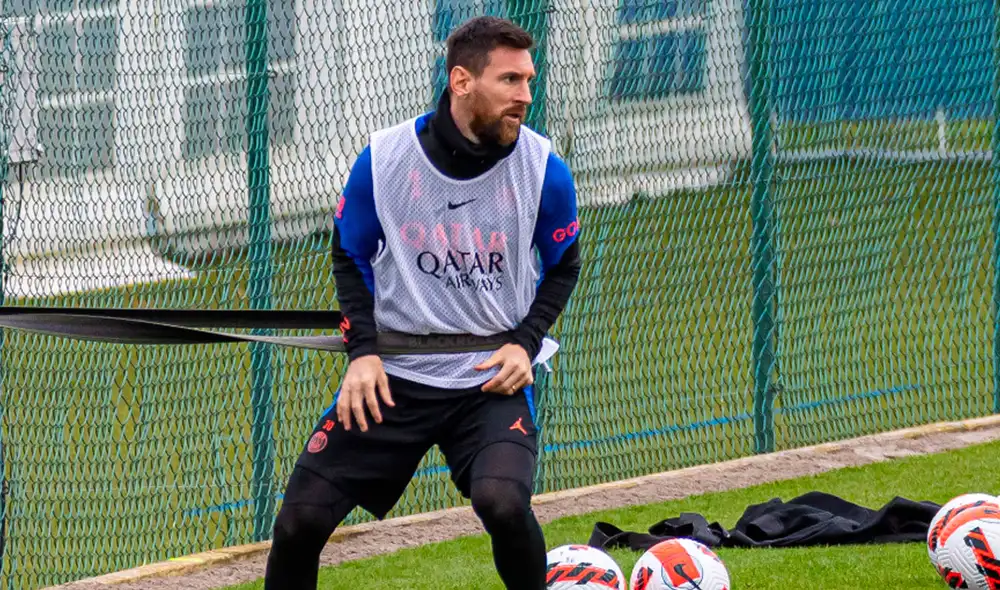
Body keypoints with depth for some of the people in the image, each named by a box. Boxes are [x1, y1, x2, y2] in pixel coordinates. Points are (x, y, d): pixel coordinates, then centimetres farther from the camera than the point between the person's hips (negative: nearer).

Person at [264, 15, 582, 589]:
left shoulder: (544, 169, -8)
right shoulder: (382, 160, -8)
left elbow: (563, 266, 9)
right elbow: (350, 258, 8)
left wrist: (525, 342, -6)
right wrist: (363, 351, -4)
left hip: (493, 377, -1)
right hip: (393, 376, 1)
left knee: (502, 501, -28)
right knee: (301, 520, -6)